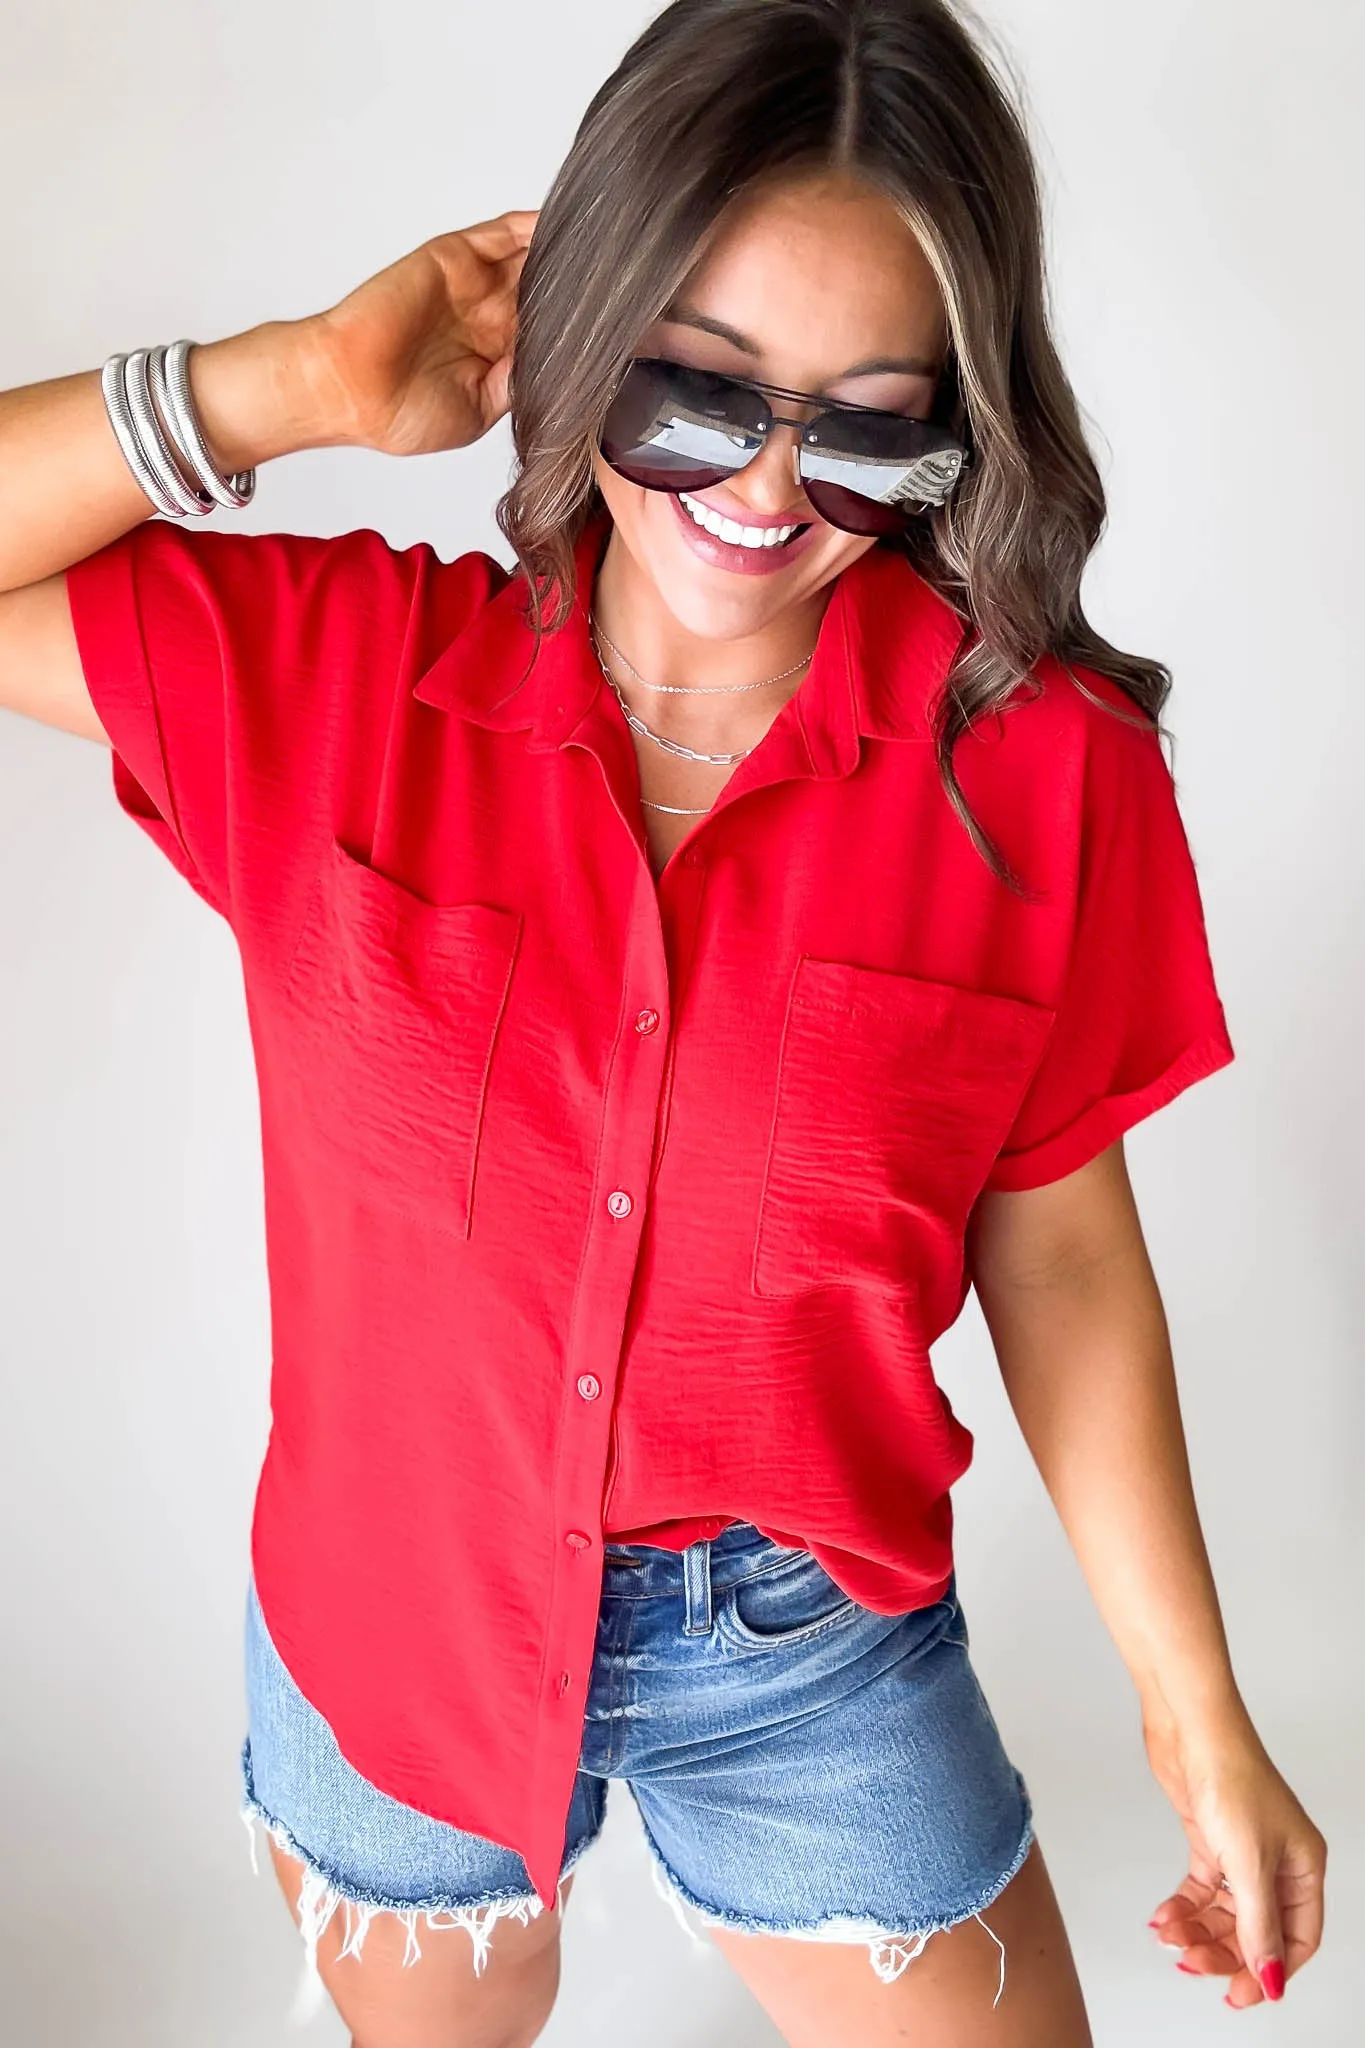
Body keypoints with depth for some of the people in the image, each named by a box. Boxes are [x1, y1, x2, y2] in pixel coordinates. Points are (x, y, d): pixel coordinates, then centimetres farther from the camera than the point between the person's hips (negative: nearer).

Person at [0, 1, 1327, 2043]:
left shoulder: (1045, 768, -16)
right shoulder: (323, 673, -14)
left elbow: (1057, 1250, -7)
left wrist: (1198, 1719, -1)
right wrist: (304, 384, -21)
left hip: (814, 1642, 0)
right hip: (389, 1623, 2)